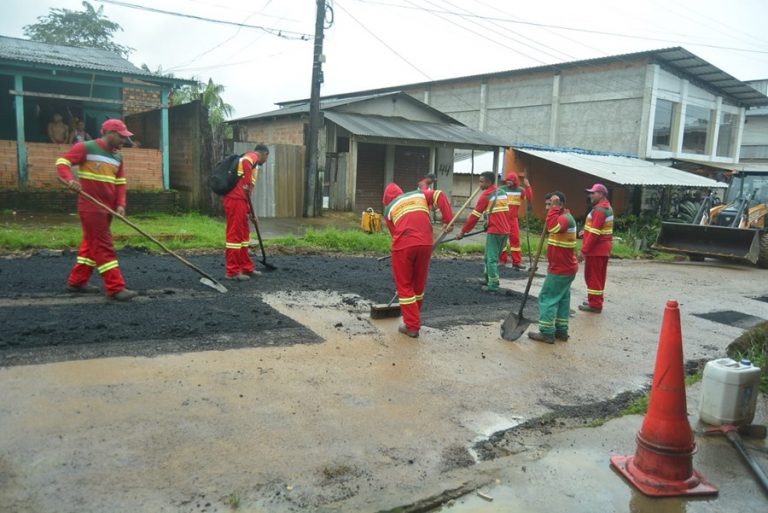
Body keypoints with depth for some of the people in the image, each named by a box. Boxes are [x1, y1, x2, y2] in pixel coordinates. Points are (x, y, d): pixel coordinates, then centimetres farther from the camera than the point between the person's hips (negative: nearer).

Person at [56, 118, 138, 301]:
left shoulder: (118, 156, 14)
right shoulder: (86, 147, -7)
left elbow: (120, 183, 15)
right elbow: (62, 161, -8)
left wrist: (120, 204, 2)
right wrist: (70, 180, -27)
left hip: (107, 208, 8)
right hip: (90, 206, -8)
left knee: (92, 244, 15)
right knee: (103, 246, -9)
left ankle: (77, 282, 27)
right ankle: (116, 288, -10)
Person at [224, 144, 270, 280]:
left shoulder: (252, 162, 25)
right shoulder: (253, 157, -2)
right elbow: (246, 163, -28)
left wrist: (250, 211, 29)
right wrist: (248, 186, -20)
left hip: (239, 200, 10)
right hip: (236, 200, -10)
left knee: (244, 233, 16)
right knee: (235, 234, -6)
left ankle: (246, 268, 25)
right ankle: (232, 272, -1)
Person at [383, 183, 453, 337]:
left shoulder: (389, 209, 19)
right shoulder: (419, 194, 25)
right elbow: (440, 196, 11)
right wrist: (449, 220, 6)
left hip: (403, 245, -3)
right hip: (426, 244, 3)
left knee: (404, 285, 9)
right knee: (419, 284, 19)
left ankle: (412, 326, 9)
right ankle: (414, 318, 33)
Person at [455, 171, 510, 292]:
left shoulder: (486, 195, -8)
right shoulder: (503, 193, 13)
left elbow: (475, 215, -8)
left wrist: (463, 231, -3)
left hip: (494, 231, -7)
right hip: (505, 230, 8)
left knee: (491, 258, 0)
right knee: (491, 256, 19)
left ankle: (493, 285, 1)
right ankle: (487, 279, 28)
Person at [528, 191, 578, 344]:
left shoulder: (565, 218, -21)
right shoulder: (563, 217, 14)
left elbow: (552, 227, -43)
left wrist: (554, 207, -34)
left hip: (560, 269, -11)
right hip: (565, 267, 11)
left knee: (547, 298, -5)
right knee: (562, 299, 14)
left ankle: (547, 333, -2)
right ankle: (561, 331, 20)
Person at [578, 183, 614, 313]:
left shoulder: (599, 210, -20)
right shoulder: (607, 207, 14)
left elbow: (595, 233, -24)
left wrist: (584, 250, -22)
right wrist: (586, 231, 13)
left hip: (596, 249, -10)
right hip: (603, 248, 10)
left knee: (593, 276, -3)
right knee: (599, 276, 16)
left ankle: (594, 305, 3)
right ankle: (596, 302, 24)